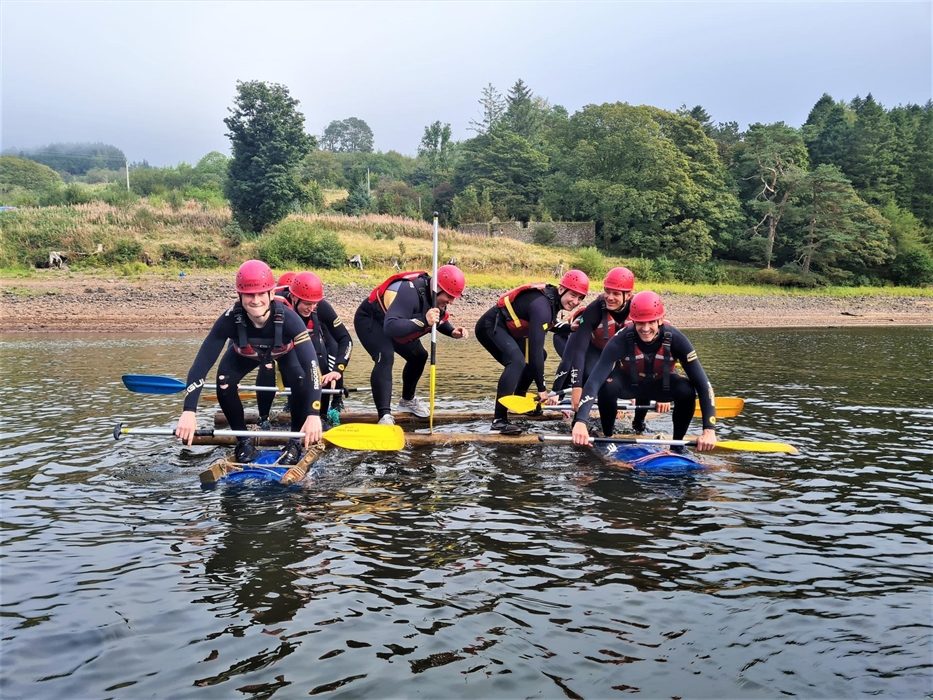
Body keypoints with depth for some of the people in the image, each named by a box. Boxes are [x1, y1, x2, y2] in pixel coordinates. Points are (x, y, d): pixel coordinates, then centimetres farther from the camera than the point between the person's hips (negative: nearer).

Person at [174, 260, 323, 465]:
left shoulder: (288, 318, -43)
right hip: (244, 354, 1)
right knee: (224, 384, -22)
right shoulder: (230, 319, -39)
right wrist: (189, 411, -52)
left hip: (285, 353, -1)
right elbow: (202, 363, -41)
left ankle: (295, 442, -4)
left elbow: (311, 364, -50)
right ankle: (243, 441, 2)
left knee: (301, 382, -27)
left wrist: (313, 414, -61)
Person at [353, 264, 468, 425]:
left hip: (391, 325, 9)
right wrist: (423, 321, -55)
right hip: (369, 320, -9)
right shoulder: (410, 292, -39)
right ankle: (385, 416, -32)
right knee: (385, 357, -31)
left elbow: (439, 319, 8)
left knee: (418, 356, 14)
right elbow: (391, 327, -47)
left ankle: (407, 400, 37)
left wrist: (452, 331, -12)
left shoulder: (437, 297, -12)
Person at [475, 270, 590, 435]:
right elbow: (536, 346, -33)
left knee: (539, 356, 15)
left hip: (507, 329, 11)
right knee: (517, 360, -31)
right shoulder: (542, 304, -29)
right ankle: (499, 420, -31)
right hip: (490, 326, -11)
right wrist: (541, 389, -30)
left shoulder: (552, 298, 0)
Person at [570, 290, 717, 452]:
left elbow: (701, 383, -32)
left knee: (687, 390, -30)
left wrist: (709, 429, -42)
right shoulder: (621, 340, -34)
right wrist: (580, 422, -55)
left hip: (660, 384, 1)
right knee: (608, 384, -33)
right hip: (629, 383, -1)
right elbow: (595, 380, -42)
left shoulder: (675, 339, -31)